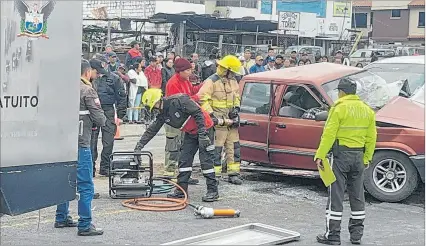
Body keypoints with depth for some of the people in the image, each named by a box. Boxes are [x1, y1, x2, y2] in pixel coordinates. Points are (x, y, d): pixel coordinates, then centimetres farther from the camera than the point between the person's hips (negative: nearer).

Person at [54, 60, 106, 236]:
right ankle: (85, 225, -3)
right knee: (85, 185, -3)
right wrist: (100, 121, 11)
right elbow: (100, 119, -12)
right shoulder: (87, 91, -11)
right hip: (80, 144, -7)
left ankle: (61, 218, 28)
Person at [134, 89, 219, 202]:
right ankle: (181, 190, 12)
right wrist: (139, 146, 4)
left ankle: (213, 191, -5)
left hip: (204, 128, -9)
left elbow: (198, 113, -26)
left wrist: (202, 134, -28)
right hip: (191, 133, 9)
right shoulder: (163, 114, 2)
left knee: (206, 160, -10)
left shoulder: (179, 100, -25)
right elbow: (151, 130, 8)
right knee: (184, 160, 5)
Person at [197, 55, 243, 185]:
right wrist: (211, 114, -21)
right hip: (218, 120, -8)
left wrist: (236, 108, 9)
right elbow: (202, 99, -15)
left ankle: (233, 174, 15)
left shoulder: (233, 81, 13)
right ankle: (215, 174, 1)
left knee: (234, 147, 8)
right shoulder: (212, 82, -11)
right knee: (216, 148, -5)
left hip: (231, 119, 8)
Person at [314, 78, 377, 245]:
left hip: (340, 155, -6)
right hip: (358, 156, 6)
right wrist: (367, 158, 17)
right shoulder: (367, 110, 9)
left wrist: (320, 155, -13)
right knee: (357, 196, 13)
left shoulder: (339, 108, -11)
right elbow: (371, 137, 10)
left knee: (336, 195, -2)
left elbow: (329, 134, -15)